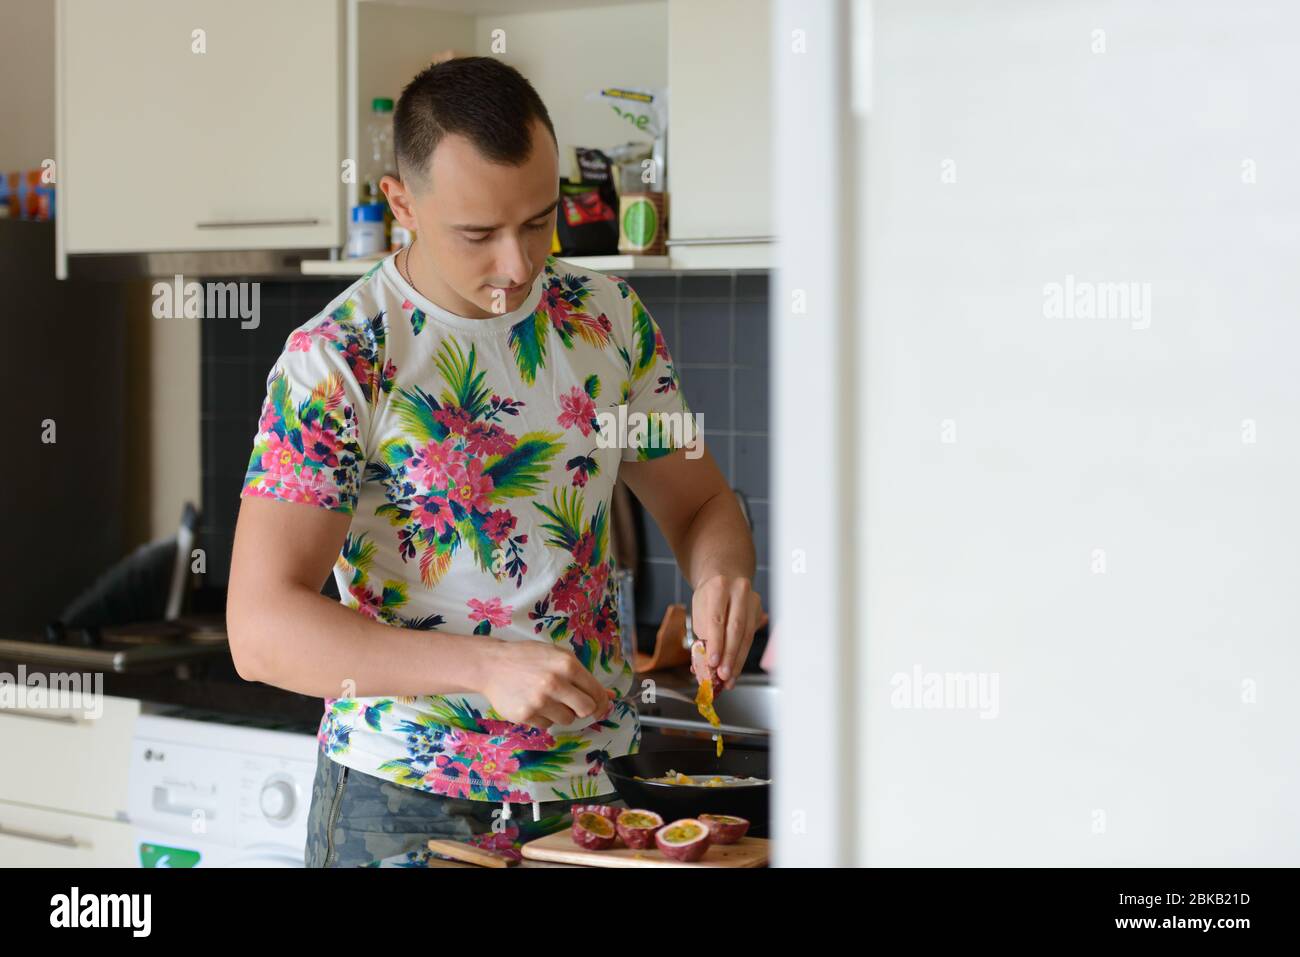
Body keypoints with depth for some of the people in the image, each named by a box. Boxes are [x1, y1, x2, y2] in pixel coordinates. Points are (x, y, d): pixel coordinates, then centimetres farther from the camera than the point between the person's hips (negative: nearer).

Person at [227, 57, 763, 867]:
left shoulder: (611, 317, 1)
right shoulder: (333, 361, -14)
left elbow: (698, 504, 11)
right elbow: (262, 628, -19)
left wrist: (721, 578, -13)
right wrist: (485, 666, -30)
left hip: (592, 790, 4)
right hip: (403, 806, -4)